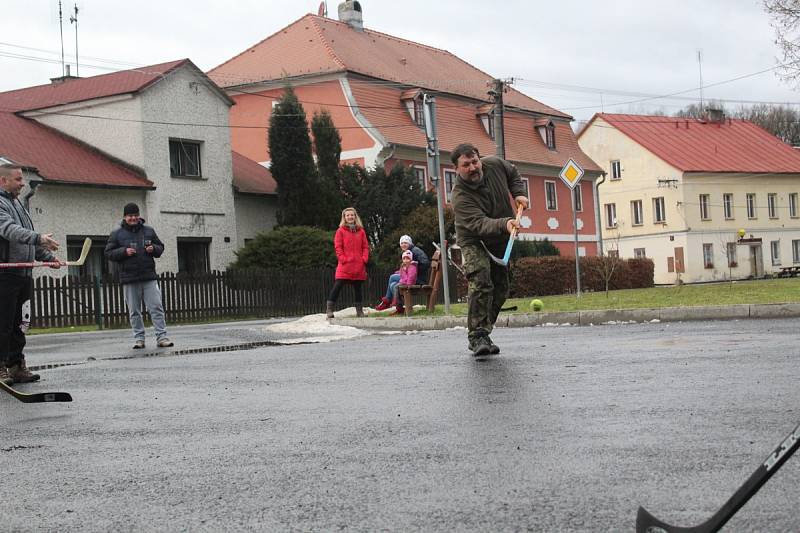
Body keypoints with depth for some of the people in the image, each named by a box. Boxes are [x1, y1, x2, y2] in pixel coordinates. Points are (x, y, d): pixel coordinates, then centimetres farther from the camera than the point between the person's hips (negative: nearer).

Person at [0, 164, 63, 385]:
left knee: (19, 324, 12)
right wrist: (39, 238, -36)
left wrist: (48, 256, 16)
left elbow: (31, 238, 26)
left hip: (24, 274, 9)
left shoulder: (19, 204, 21)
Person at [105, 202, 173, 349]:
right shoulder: (116, 234, 5)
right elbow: (109, 253, 3)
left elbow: (160, 247, 18)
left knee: (156, 307, -4)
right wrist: (124, 251, -13)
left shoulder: (149, 231, 11)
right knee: (134, 311, 4)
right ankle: (139, 338, 11)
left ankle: (161, 337, -3)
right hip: (129, 279, -1)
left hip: (149, 277, 1)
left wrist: (154, 249, -5)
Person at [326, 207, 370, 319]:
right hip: (345, 266, -3)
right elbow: (338, 247, -2)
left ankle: (359, 311, 16)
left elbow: (365, 246, 12)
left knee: (358, 288, 9)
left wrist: (364, 258, -3)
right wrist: (342, 259, -12)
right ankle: (329, 310, -7)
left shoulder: (361, 231, 12)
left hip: (359, 266, 3)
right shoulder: (341, 231, 3)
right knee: (337, 286, -10)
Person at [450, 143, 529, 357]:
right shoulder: (460, 196, -29)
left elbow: (513, 173, 13)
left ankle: (484, 333, 14)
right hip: (474, 241, -6)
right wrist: (504, 224, -56)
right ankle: (477, 336, -23)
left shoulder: (495, 164, -12)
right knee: (480, 283, -25)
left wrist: (518, 193, -2)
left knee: (500, 288, 5)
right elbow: (480, 224, -41)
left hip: (501, 240, 6)